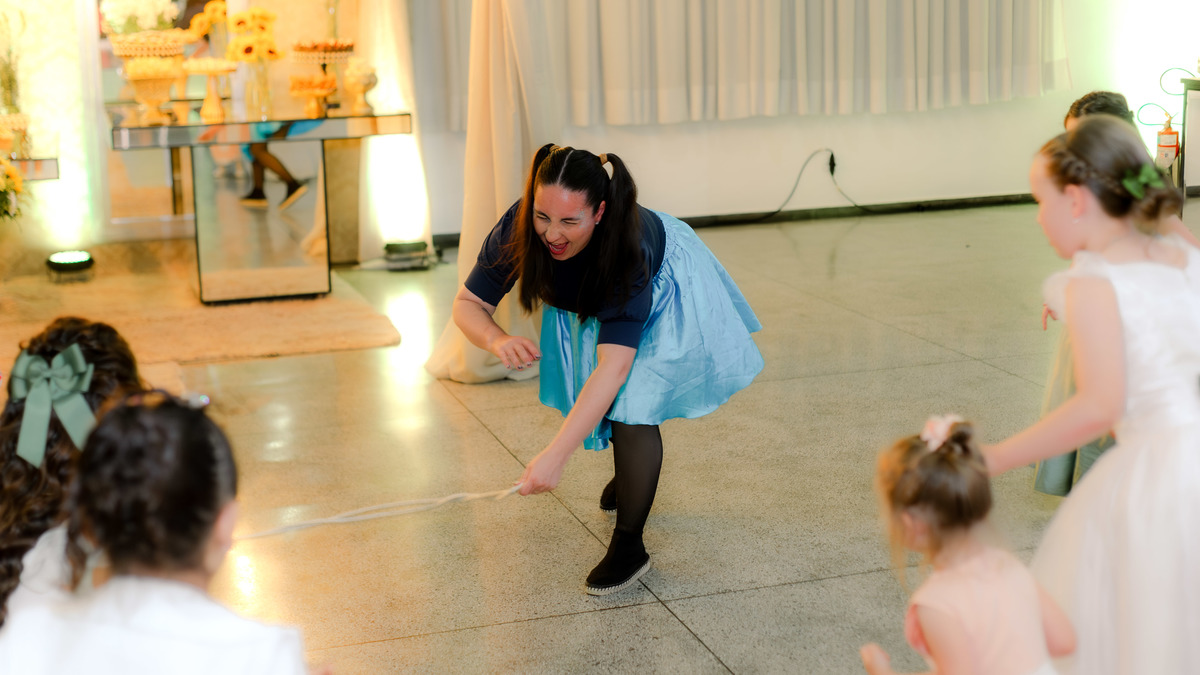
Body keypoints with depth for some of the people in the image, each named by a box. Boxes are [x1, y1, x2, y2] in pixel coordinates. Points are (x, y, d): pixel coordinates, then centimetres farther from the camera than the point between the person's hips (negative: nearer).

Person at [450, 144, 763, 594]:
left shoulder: (627, 248, -47)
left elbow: (612, 368, -53)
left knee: (632, 402, -19)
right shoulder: (519, 228, -36)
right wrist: (497, 339, -52)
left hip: (659, 291, -5)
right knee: (595, 399, 21)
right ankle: (631, 477, 53)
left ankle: (629, 547, -6)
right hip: (586, 300, 5)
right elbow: (467, 303, -27)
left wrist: (556, 455, -61)